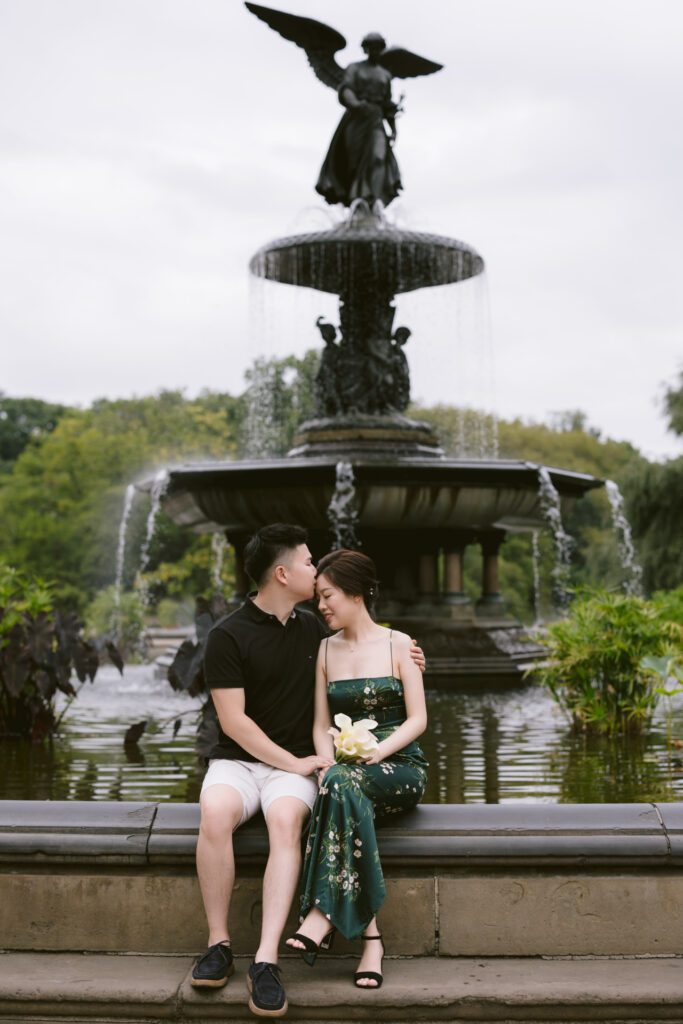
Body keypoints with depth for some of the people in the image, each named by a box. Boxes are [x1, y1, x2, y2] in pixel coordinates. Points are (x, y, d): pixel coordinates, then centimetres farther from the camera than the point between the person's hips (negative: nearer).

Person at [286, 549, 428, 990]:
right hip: (348, 772, 3)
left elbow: (417, 719, -3)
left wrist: (376, 751, -20)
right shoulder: (326, 650, 12)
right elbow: (322, 725, 9)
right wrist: (326, 765, -12)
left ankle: (323, 913, -35)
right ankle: (370, 936, -34)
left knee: (344, 785, -37)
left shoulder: (399, 645, 1)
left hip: (401, 769, -2)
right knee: (342, 791, -36)